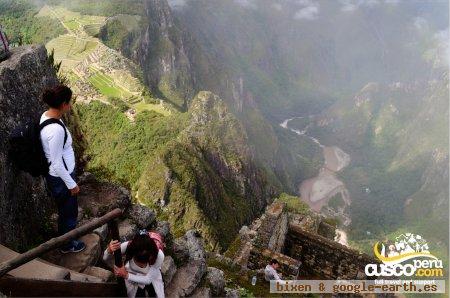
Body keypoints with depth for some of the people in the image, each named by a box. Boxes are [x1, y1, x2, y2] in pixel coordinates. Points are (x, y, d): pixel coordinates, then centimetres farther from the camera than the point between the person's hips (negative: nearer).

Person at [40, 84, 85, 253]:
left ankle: (65, 234, 53)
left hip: (56, 175, 9)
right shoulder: (56, 129, -33)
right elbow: (57, 163, -26)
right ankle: (67, 245, 38)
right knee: (69, 212, 15)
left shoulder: (46, 115, -4)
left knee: (65, 209, 30)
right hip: (60, 178, -9)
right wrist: (71, 184, -16)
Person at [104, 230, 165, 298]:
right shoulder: (128, 246, -34)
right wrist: (109, 251, -46)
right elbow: (106, 259, -23)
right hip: (132, 274, 0)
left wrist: (126, 276, -37)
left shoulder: (159, 255, -36)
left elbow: (148, 279, -26)